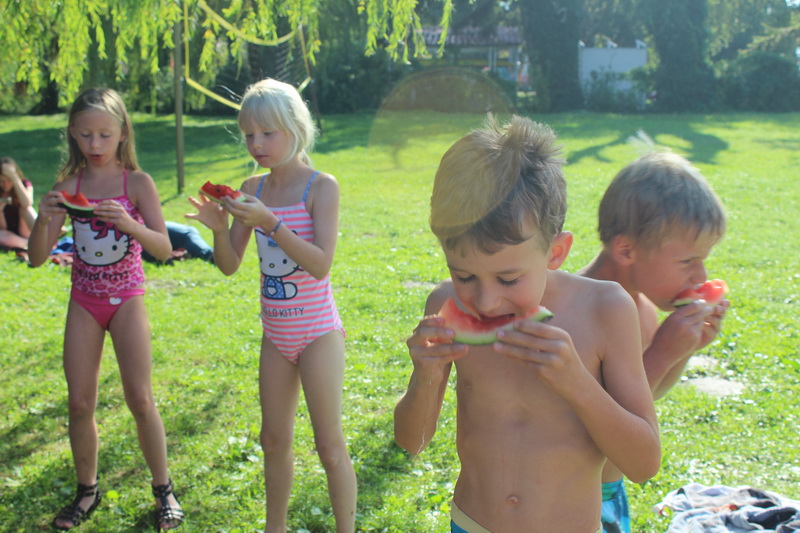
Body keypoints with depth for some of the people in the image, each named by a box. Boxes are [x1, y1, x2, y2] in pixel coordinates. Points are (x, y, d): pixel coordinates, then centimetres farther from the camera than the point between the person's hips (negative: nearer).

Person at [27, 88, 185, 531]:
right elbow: (36, 258, -4)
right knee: (80, 403, 4)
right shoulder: (68, 185, -2)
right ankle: (87, 491, 21)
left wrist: (129, 224, -32)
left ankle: (163, 490, 13)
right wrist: (43, 219, -24)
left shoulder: (137, 183, -8)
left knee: (140, 399, -2)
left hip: (127, 299, -2)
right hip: (83, 301, 3)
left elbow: (163, 248, -14)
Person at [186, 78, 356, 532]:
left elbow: (321, 264, -22)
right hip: (276, 334, 6)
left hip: (318, 332, -5)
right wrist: (219, 227, -15)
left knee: (330, 446, 2)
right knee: (275, 440, 16)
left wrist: (269, 222, -29)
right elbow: (230, 266, 4)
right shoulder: (253, 188, 2)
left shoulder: (321, 186, -13)